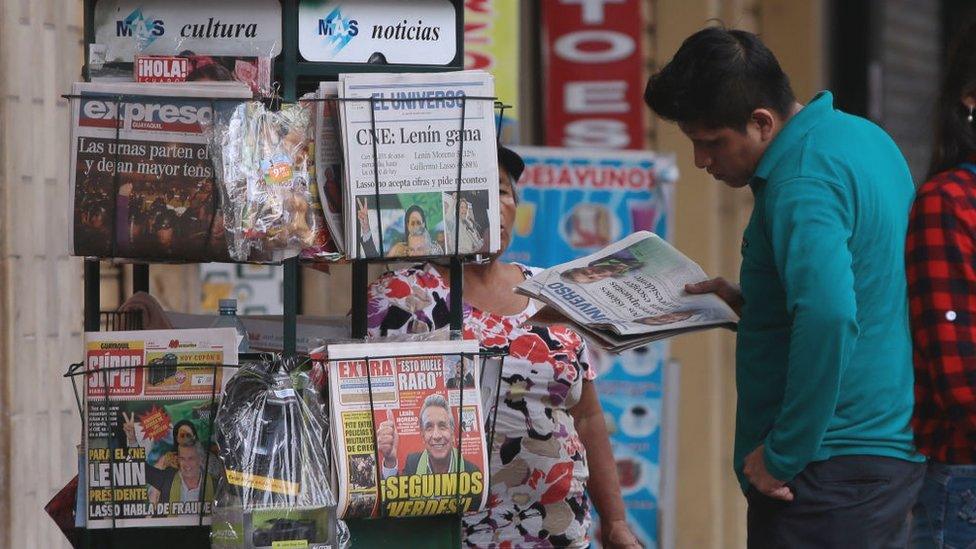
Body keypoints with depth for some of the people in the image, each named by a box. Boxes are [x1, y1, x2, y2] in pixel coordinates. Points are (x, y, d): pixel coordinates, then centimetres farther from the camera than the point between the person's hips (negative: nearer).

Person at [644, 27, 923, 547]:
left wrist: (784, 455, -24)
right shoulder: (864, 138, 14)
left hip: (830, 466, -10)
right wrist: (751, 304, 16)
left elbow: (827, 317, -32)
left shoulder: (801, 182, -18)